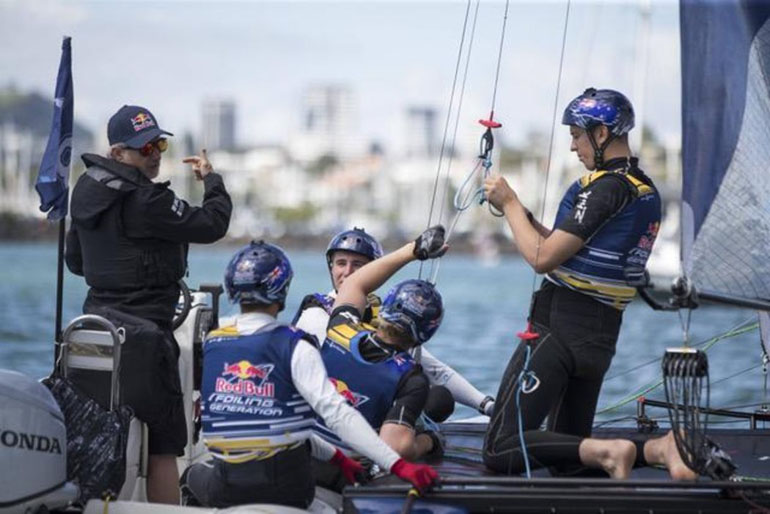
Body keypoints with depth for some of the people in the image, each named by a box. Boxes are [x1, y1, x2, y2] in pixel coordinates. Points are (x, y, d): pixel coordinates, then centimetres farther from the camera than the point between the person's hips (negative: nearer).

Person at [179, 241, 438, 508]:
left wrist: (336, 457, 9)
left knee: (193, 476, 35)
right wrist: (399, 465, -24)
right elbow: (336, 412, -21)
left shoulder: (210, 346, 3)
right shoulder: (294, 347, -10)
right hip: (288, 489, -2)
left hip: (225, 490, 2)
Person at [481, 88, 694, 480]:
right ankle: (654, 449, 1)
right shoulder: (647, 191, 13)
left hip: (559, 328, -10)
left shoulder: (607, 186, -17)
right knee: (569, 445, 23)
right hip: (601, 336, 10)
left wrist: (510, 203, -4)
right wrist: (520, 213, 14)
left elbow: (542, 258, -17)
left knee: (501, 450, -13)